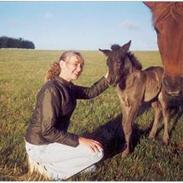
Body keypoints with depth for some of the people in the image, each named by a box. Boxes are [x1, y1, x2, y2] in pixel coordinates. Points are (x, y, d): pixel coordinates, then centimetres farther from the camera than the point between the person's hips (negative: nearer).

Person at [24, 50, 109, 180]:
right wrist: (79, 140, -26)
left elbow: (89, 92, 13)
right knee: (97, 152, -12)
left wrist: (107, 78, -1)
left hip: (54, 138, 9)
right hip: (41, 145, -9)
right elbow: (48, 131, -28)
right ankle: (50, 168, -1)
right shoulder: (52, 90, -26)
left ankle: (44, 161, 14)